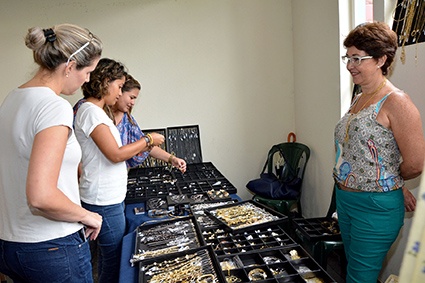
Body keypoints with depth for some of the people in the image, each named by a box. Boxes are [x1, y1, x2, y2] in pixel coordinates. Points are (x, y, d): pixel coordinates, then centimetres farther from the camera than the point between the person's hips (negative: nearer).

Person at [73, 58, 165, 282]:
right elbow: (115, 154, -20)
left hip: (110, 197, 10)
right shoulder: (90, 111, -16)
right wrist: (148, 140, -8)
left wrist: (143, 146, 10)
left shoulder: (98, 111, 14)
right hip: (104, 202, -10)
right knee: (115, 260, 3)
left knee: (108, 256, 19)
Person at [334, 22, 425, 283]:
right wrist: (393, 183, 11)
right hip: (345, 199, 8)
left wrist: (391, 181, 1)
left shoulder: (396, 102, -18)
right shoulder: (358, 99, 8)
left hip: (376, 206, -8)